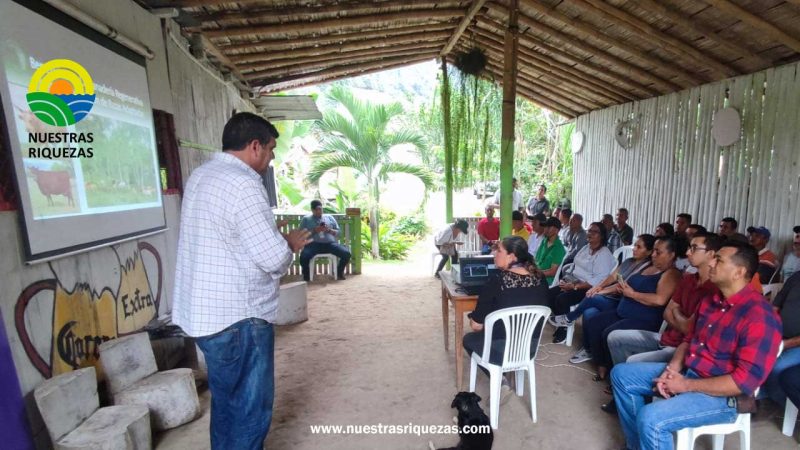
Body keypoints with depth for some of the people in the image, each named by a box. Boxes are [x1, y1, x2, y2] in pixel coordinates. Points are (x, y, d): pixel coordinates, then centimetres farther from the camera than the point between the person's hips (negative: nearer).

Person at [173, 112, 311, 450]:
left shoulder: (200, 176, 10)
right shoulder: (242, 184, -21)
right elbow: (273, 258, -23)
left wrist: (272, 235, 13)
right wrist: (290, 245, -2)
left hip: (205, 312, 10)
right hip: (238, 317, -10)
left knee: (227, 403, 24)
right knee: (251, 408, 8)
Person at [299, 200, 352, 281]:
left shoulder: (329, 217, 21)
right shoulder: (306, 219, 16)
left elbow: (338, 232, 16)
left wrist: (329, 230, -5)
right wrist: (314, 231, -10)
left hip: (330, 243, 2)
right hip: (314, 244, -2)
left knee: (346, 253, -24)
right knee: (303, 256, -34)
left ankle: (339, 272, 6)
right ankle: (306, 276, -1)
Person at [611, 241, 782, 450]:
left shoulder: (759, 316, -21)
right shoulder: (710, 301, 7)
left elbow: (745, 381, -24)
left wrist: (686, 385, -20)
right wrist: (672, 368, -2)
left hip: (721, 395, -9)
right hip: (686, 372, 9)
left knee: (650, 418, -30)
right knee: (621, 373, 4)